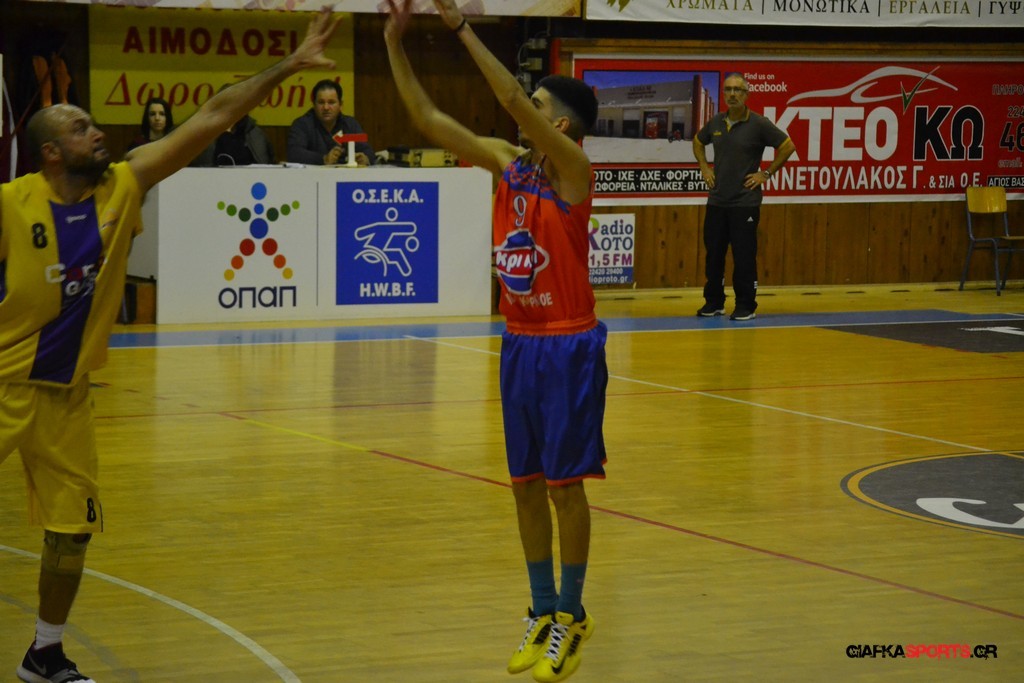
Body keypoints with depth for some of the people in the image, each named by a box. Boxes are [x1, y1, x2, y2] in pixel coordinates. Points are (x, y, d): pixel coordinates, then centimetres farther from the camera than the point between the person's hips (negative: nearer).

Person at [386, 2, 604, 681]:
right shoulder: (509, 163, 5)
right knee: (527, 484, 10)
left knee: (565, 484, -1)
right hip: (520, 343, 7)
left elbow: (515, 100, -27)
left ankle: (572, 615, 11)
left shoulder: (574, 168, -14)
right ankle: (544, 612, 20)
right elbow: (429, 119, 4)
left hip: (568, 347, -7)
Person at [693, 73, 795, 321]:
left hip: (745, 201, -5)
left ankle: (746, 306, 5)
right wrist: (704, 168, 12)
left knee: (744, 256, -3)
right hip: (717, 200, 5)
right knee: (713, 253, 8)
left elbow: (787, 146, -6)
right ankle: (713, 302, 19)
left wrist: (766, 173, -7)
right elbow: (698, 142, 25)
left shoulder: (758, 124, -9)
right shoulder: (716, 122, 6)